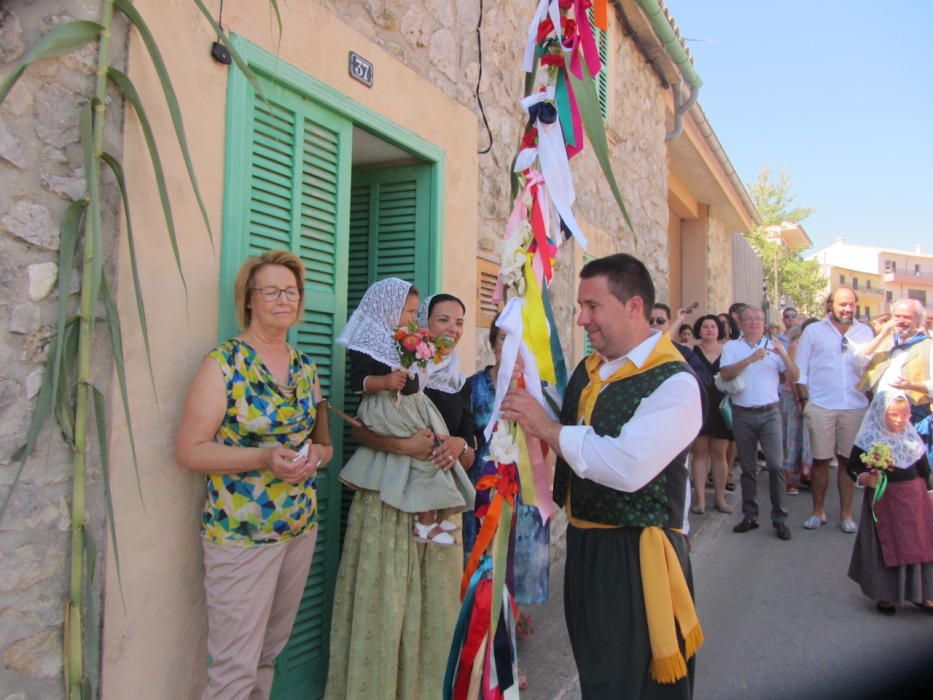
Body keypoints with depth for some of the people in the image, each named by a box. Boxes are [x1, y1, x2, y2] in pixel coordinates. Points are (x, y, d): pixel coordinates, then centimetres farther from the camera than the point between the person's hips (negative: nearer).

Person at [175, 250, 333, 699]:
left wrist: (316, 455, -7)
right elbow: (189, 450, -12)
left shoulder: (306, 367, 9)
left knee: (270, 652, 18)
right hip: (240, 531, -6)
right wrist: (264, 458, -24)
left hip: (302, 527, 6)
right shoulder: (222, 363, -9)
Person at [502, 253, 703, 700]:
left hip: (634, 557, -8)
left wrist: (548, 428, -24)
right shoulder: (588, 371, 7)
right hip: (584, 546, 8)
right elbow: (566, 442, 21)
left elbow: (628, 467, -33)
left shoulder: (673, 383, -19)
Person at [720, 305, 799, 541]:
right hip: (742, 414, 0)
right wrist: (750, 359, -22)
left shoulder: (773, 346, 8)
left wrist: (783, 355, -15)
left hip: (770, 413, 0)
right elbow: (725, 374, -12)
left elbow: (794, 376, 1)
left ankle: (779, 518, 2)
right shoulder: (732, 347, 5)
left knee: (776, 465, -7)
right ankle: (750, 516, 18)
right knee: (748, 467, 9)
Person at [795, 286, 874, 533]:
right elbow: (800, 371, 3)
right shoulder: (813, 331, 3)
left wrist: (871, 402, 2)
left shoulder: (864, 332, 9)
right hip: (821, 407, -1)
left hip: (855, 407, 2)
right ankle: (818, 511, 18)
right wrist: (805, 401, -4)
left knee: (848, 460, 7)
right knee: (821, 460, 4)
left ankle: (846, 514, 17)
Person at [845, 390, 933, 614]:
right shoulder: (869, 441, -13)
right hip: (883, 500, -4)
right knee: (887, 547, 4)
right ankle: (885, 595, 19)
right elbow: (852, 467, -7)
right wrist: (866, 479, -24)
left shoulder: (912, 437, 1)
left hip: (914, 498, 4)